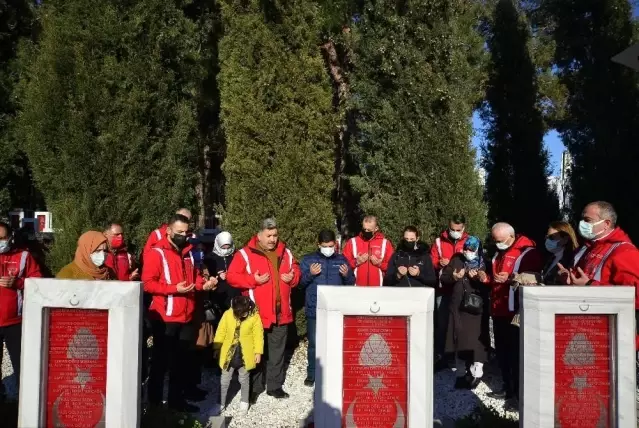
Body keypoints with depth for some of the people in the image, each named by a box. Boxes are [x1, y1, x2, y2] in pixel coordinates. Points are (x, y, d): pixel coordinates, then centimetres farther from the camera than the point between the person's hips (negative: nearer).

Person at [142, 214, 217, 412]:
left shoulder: (188, 252, 13)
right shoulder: (157, 253, -10)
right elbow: (147, 283, -16)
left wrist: (203, 284, 2)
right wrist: (174, 288, -24)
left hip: (186, 316, 7)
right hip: (164, 317, -7)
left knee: (184, 357, 15)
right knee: (161, 359, 5)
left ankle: (180, 393, 29)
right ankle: (155, 400, 18)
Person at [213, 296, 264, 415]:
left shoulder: (255, 316, -15)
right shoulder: (227, 314, -11)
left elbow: (258, 335, -8)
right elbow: (221, 332, -1)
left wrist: (258, 352, -7)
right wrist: (217, 347, 3)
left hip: (245, 355, -1)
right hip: (228, 353, 1)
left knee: (244, 379, 16)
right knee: (224, 379, 11)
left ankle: (244, 401, 34)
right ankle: (221, 403, 25)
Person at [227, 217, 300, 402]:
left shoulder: (285, 253, 9)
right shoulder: (245, 254, -7)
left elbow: (296, 270, 20)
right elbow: (232, 276, -9)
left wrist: (292, 277, -3)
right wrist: (253, 280, -21)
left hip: (281, 313, 5)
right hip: (257, 314, -4)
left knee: (277, 352, 14)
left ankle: (275, 385, 26)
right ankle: (254, 388, 19)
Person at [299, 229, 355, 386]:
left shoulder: (342, 260, 7)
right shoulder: (308, 260, 3)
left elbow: (351, 283, 10)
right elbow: (300, 282, 1)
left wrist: (347, 275, -11)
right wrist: (310, 274, -17)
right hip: (314, 310, -1)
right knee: (314, 343, 7)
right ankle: (311, 374, 19)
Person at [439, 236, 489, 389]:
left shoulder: (483, 264, 2)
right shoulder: (456, 260, 11)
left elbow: (489, 284, -4)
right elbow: (443, 278, 11)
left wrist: (479, 278, -20)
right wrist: (453, 277, -7)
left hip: (475, 307, -3)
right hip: (457, 305, 3)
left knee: (474, 339, -9)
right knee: (459, 339, 7)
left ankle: (476, 373, 3)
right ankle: (461, 373, 18)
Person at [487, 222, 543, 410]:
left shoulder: (528, 253, -10)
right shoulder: (499, 252, 17)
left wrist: (509, 279, -23)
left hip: (515, 312, -8)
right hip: (498, 310, 8)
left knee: (516, 353, -3)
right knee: (501, 351, 14)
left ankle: (519, 394, 6)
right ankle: (508, 388, 27)